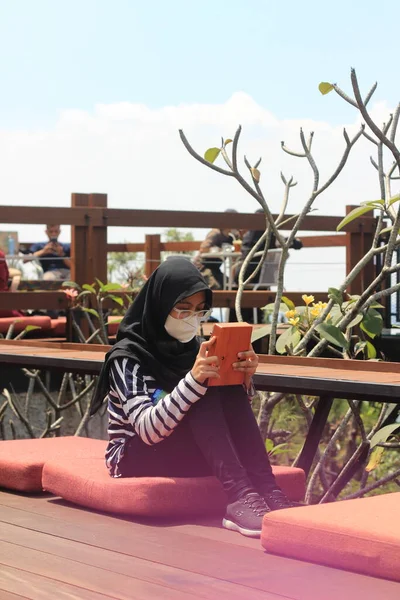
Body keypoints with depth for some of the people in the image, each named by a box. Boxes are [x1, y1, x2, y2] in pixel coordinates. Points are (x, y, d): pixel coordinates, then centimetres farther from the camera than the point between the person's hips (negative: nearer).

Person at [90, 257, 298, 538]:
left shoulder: (192, 347, 5)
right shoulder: (127, 357, -14)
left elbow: (230, 410, 2)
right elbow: (148, 430, -28)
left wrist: (243, 377, -19)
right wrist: (193, 380, -42)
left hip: (189, 452, 6)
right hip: (136, 458, -5)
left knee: (230, 390, -20)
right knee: (204, 394, -28)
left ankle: (265, 491, -32)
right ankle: (240, 497, -43)